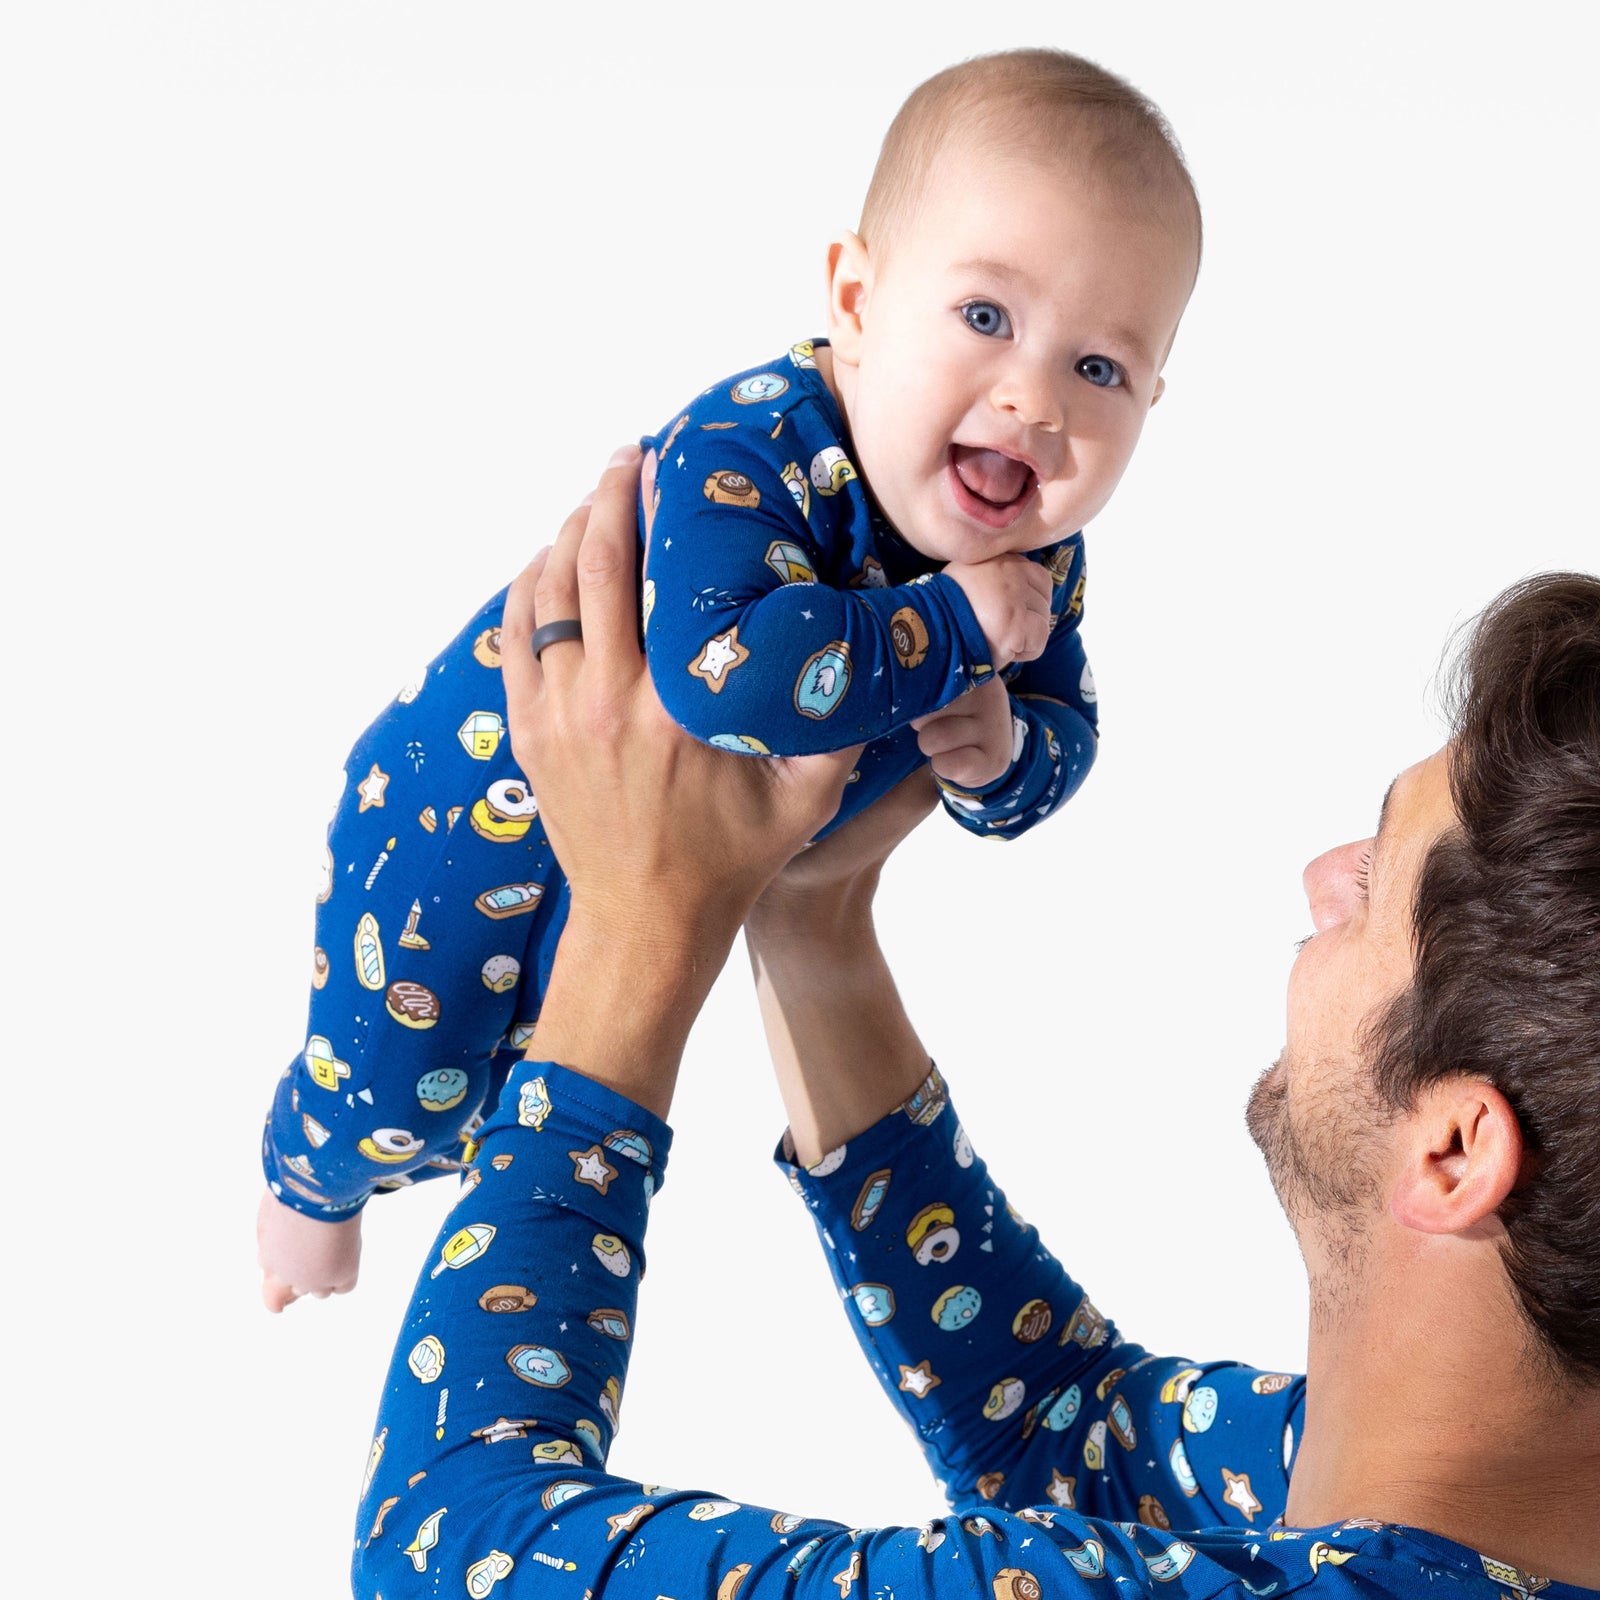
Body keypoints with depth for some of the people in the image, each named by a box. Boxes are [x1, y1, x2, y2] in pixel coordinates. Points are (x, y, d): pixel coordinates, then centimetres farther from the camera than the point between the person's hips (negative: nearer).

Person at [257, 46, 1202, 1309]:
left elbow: (1064, 732, -5)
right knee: (397, 1087, 5)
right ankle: (314, 1172, 41)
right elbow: (726, 670, -57)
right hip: (487, 798, -6)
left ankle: (459, 1145, 61)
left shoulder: (1034, 552, -17)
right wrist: (953, 627, -46)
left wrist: (1003, 754, -30)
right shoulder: (748, 456, -40)